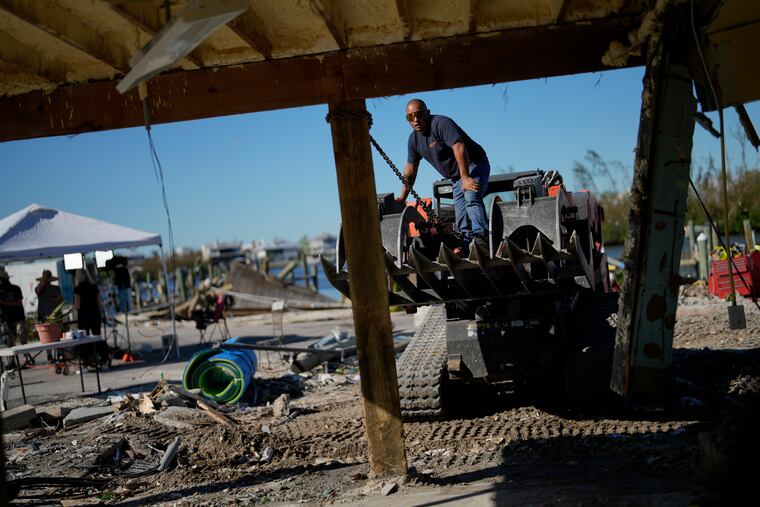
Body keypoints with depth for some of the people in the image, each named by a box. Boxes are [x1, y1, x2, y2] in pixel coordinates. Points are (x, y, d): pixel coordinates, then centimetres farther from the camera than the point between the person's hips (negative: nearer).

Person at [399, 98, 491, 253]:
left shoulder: (441, 123, -18)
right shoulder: (414, 139, 7)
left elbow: (459, 148, -29)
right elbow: (411, 168, 15)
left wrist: (465, 178, -34)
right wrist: (403, 196, 14)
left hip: (473, 166, -8)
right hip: (456, 176, 8)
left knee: (471, 198, -32)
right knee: (461, 219, 0)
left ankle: (482, 238, -43)